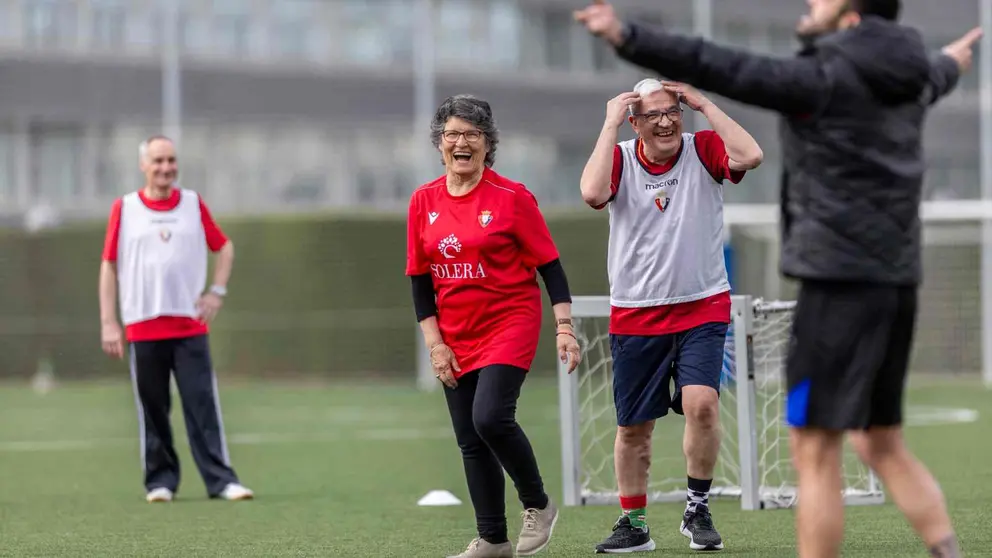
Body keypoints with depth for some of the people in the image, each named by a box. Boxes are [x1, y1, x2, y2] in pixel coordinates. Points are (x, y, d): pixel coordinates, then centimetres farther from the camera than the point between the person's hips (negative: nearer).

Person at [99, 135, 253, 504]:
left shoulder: (193, 204, 8)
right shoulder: (124, 209, 4)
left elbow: (224, 247, 19)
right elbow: (109, 266, 5)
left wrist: (217, 292, 5)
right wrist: (108, 322, -1)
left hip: (190, 325, 1)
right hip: (142, 328, -1)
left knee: (203, 405, -5)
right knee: (152, 410, 2)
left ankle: (221, 480, -6)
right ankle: (160, 480, 11)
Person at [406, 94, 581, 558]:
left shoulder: (512, 198, -7)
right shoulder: (424, 201, 4)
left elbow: (550, 267, -5)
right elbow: (419, 280, 8)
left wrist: (564, 328, -11)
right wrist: (435, 343, 2)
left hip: (510, 324, -5)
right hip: (455, 337, 5)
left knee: (491, 417, -21)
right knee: (469, 441, 5)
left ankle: (538, 504, 0)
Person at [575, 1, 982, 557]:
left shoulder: (826, 78, -12)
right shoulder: (905, 81, 12)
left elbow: (721, 69, -20)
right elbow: (932, 77, 37)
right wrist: (951, 63, 61)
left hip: (842, 279, -8)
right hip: (895, 279, 8)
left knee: (815, 451, -5)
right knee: (883, 443, 17)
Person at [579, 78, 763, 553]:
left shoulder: (703, 149, -3)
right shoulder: (619, 158, -2)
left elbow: (750, 156, -23)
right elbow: (593, 193, -23)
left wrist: (706, 106, -17)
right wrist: (610, 124, -18)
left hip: (702, 306, -1)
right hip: (634, 313, 1)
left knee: (701, 402, -21)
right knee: (633, 426, 7)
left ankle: (697, 510, -3)